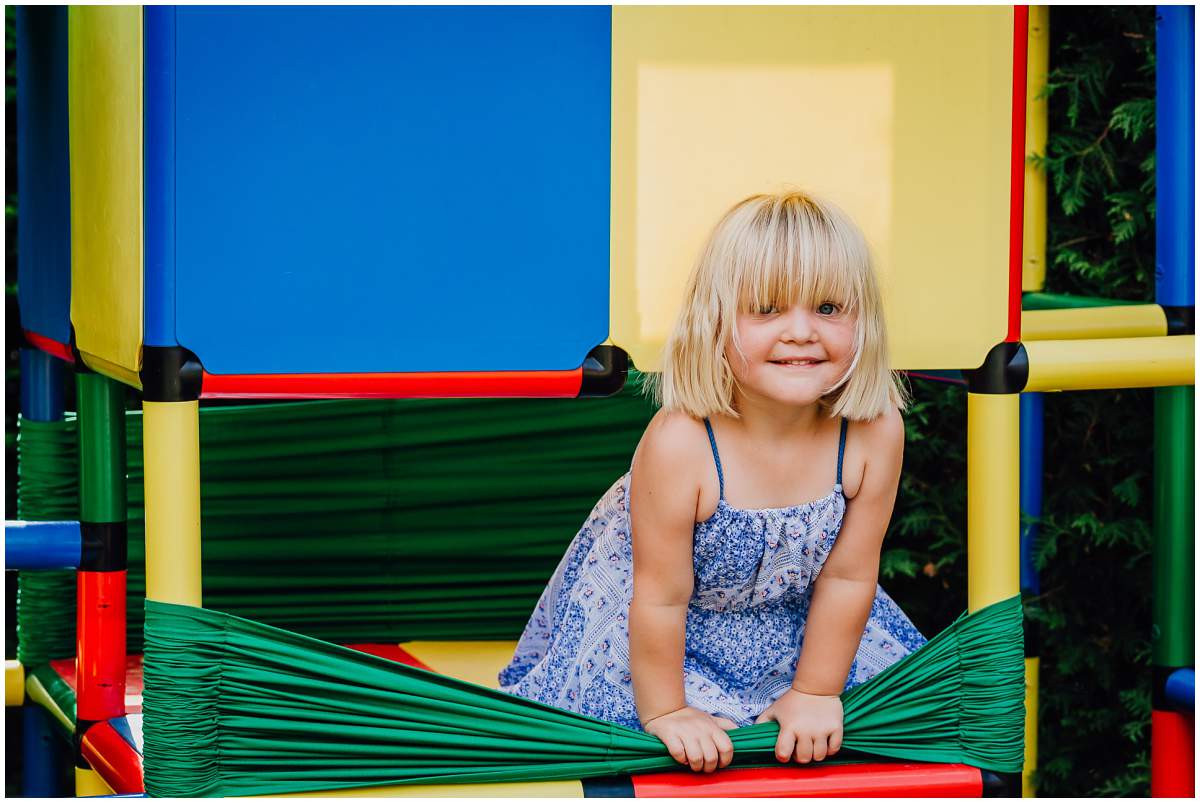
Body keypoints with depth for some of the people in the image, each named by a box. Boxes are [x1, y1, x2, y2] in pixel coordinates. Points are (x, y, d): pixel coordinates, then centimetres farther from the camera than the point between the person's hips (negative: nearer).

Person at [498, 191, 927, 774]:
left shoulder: (874, 434, -28)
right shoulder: (678, 445, -39)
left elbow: (846, 577, -15)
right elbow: (660, 599, -27)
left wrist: (814, 693, -7)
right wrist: (666, 713, -17)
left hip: (790, 620, 4)